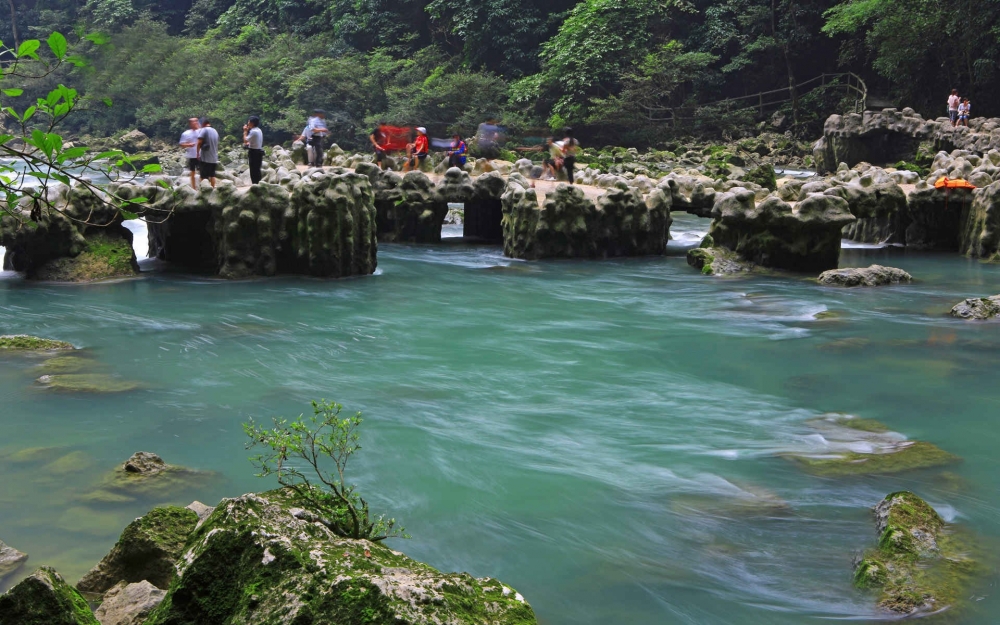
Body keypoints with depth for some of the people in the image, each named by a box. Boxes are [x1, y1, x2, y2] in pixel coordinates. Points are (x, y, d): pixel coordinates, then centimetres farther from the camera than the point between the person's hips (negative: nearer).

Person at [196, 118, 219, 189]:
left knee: (204, 177, -4)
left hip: (205, 158, -7)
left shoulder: (204, 130, -11)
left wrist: (198, 153, -10)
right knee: (212, 175, 17)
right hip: (214, 158, 7)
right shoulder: (215, 131, 11)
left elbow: (199, 142, -19)